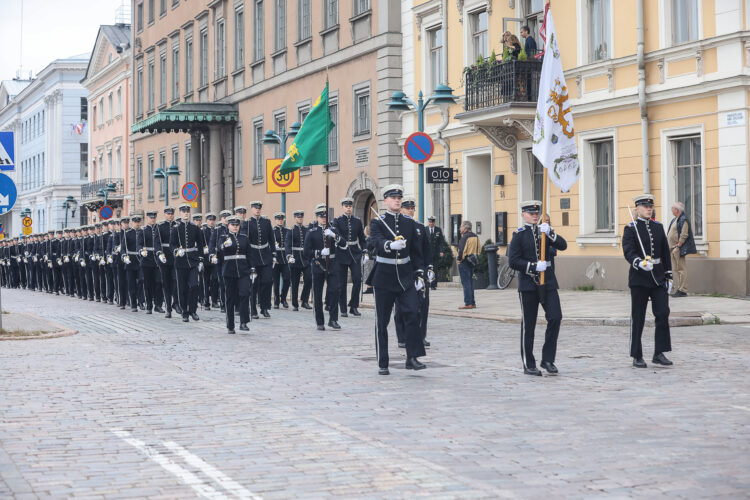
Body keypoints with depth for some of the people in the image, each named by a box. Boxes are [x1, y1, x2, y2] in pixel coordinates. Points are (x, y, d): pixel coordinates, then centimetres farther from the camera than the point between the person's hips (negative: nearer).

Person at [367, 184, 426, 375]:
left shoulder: (410, 223, 9)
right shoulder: (377, 222, -2)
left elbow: (416, 251, 13)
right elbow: (377, 242, -22)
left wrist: (419, 274, 6)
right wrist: (392, 245, -43)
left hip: (405, 277, 3)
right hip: (384, 278, -3)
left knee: (412, 313, -12)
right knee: (382, 322, 2)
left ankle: (412, 358, -7)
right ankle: (382, 364, 10)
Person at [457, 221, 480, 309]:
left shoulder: (465, 237, -15)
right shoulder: (475, 237, 11)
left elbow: (462, 250, -20)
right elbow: (478, 249, 15)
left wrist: (459, 260, -11)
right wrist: (475, 258, 17)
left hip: (465, 261, -9)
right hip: (473, 261, 9)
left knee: (466, 283, -6)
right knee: (470, 282, 15)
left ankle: (468, 303, -9)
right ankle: (472, 303, 16)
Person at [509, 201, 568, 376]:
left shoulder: (545, 231, 13)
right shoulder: (519, 235, 0)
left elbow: (563, 245, -1)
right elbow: (513, 261, -8)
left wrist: (549, 233, -16)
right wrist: (534, 267, -17)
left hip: (548, 283, 4)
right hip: (528, 285, -3)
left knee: (555, 318, -8)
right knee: (528, 325, 1)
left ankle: (548, 359, 3)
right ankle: (529, 365, 10)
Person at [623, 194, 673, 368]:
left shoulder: (658, 227, 11)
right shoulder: (631, 229, -3)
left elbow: (665, 252, 14)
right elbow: (628, 252, -16)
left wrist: (668, 276, 10)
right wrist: (640, 263, -35)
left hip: (658, 278, 4)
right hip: (639, 279, -4)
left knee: (663, 314, -4)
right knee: (638, 318, 1)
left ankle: (659, 353, 5)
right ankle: (637, 357, 10)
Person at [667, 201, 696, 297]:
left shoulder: (683, 220, -11)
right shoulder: (674, 220, 18)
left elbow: (684, 235, -18)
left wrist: (678, 246, -19)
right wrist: (670, 247, 14)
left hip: (678, 249, -10)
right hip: (673, 249, 10)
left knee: (681, 269, -9)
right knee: (676, 270, 12)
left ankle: (682, 290, -9)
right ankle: (679, 289, 18)